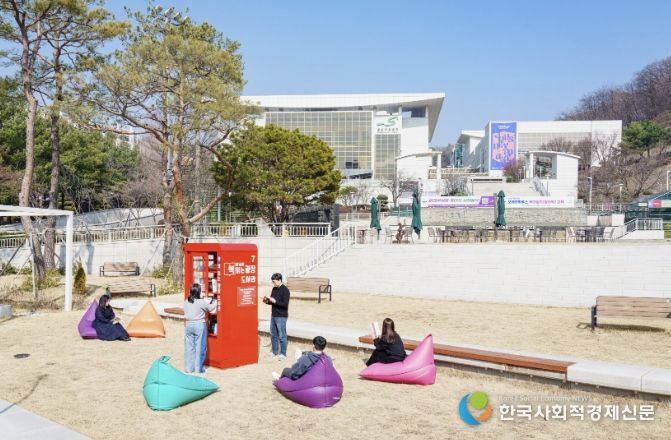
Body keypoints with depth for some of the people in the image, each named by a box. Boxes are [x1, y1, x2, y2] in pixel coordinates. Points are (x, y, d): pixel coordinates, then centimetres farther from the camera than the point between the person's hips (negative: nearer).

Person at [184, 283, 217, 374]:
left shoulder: (186, 302, 1)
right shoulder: (201, 302, -13)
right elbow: (211, 308, 0)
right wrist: (214, 301, 22)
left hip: (189, 325, 5)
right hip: (199, 325, -5)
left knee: (189, 347, 10)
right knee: (199, 347, 4)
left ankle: (189, 368, 15)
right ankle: (198, 368, 7)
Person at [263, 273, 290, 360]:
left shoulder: (285, 290, -13)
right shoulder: (274, 289, 10)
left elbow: (285, 304, -19)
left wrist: (275, 301, -24)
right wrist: (267, 301, -3)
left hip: (281, 316, -8)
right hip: (273, 315, 8)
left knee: (282, 335, -1)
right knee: (273, 334, 15)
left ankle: (283, 353, 8)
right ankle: (274, 351, 27)